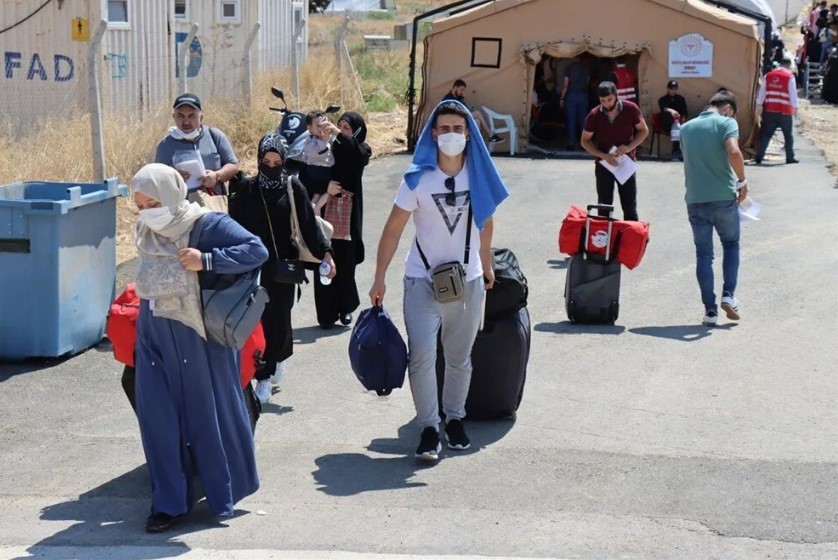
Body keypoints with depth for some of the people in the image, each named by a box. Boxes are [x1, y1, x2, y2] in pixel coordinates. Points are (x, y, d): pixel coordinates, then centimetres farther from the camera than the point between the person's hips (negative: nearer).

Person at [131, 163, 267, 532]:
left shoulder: (207, 225, -14)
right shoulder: (145, 231, 4)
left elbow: (257, 250, -20)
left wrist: (206, 261, -26)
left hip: (199, 335, -5)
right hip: (154, 336, 5)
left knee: (210, 411, 6)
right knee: (157, 415, 2)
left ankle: (225, 493, 26)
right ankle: (170, 502, 12)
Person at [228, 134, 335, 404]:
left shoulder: (293, 187, -2)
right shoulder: (246, 188, -1)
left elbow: (308, 224, -4)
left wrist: (325, 253, -12)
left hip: (284, 265, 0)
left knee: (280, 317, 0)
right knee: (260, 319, 0)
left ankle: (279, 356, 28)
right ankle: (263, 377, 12)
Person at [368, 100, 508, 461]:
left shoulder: (478, 176, -1)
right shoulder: (418, 180, -10)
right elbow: (393, 230, -7)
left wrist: (486, 266, 19)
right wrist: (379, 279, -9)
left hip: (468, 282, 3)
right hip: (423, 280, -3)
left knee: (460, 358, 12)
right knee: (422, 355, -13)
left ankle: (454, 418, 29)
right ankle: (429, 428, -4)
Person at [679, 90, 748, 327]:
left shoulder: (686, 128, 12)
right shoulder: (726, 123, -4)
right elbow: (733, 152, -22)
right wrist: (742, 181, -9)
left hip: (695, 199, 3)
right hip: (723, 198, -3)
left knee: (703, 255, 9)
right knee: (731, 244, 20)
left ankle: (710, 310, 7)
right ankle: (728, 295, 7)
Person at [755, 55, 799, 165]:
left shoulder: (768, 75, 7)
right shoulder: (790, 76, -6)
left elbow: (762, 91, 9)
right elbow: (793, 93, -7)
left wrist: (759, 104, 14)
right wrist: (795, 107, -1)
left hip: (769, 110, 3)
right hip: (784, 111, -3)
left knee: (766, 134, 7)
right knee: (788, 135, 9)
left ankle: (759, 156, 0)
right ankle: (790, 157, 10)